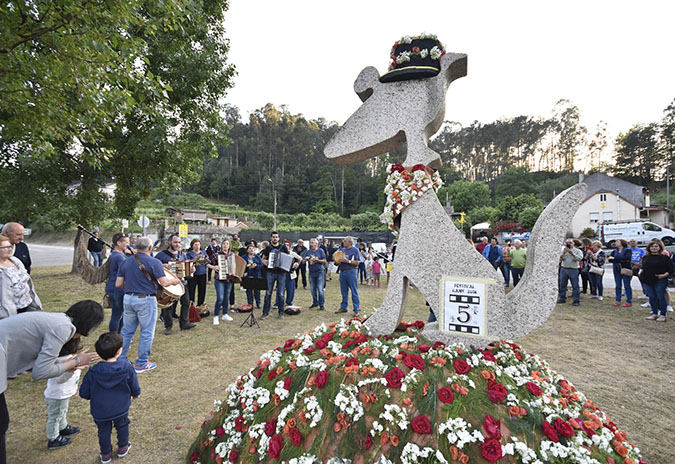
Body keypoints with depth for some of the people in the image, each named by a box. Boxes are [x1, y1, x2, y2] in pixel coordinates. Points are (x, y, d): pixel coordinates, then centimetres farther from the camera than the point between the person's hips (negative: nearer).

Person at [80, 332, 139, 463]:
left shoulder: (93, 372, -22)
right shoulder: (126, 367, -23)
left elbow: (84, 393, -10)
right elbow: (134, 385, -8)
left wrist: (94, 396, 13)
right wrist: (136, 394, 14)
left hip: (100, 411, 0)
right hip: (121, 408, 0)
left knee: (104, 431, 23)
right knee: (122, 426, 25)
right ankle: (122, 448, 43)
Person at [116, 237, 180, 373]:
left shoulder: (126, 262, 6)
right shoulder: (154, 262, -12)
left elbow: (118, 284, 6)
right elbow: (164, 283, -16)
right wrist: (173, 281, 3)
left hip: (128, 299, 6)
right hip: (146, 300, -6)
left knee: (127, 331, 17)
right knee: (147, 333, 6)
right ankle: (142, 363, 15)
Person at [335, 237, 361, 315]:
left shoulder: (355, 250, -3)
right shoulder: (341, 249, 15)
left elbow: (357, 262, -8)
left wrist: (348, 261, -18)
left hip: (351, 272, -6)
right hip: (342, 272, 6)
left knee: (354, 291, -2)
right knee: (344, 291, 13)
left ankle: (357, 309, 2)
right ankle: (343, 307, 23)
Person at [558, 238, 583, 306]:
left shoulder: (578, 251, 4)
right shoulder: (563, 250, 10)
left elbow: (579, 258, -13)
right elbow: (560, 258, -2)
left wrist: (572, 253, -22)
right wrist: (564, 253, -17)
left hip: (573, 270, -3)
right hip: (563, 269, 3)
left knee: (575, 286, -2)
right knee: (562, 285, 9)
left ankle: (576, 301, 3)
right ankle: (562, 298, 21)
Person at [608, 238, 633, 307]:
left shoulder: (628, 250, -2)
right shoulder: (614, 251, 13)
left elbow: (627, 258, -22)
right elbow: (609, 259, -1)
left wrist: (615, 258, -18)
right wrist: (621, 260, -15)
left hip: (625, 270, -5)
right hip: (617, 270, 5)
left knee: (627, 286, -1)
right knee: (617, 285, 7)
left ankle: (629, 301, 5)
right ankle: (618, 300, 13)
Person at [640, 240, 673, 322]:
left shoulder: (664, 257, -2)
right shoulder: (646, 257, 12)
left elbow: (671, 269, -4)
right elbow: (643, 267, 23)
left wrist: (665, 275, -17)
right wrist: (641, 271, 4)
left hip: (660, 281, -5)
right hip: (648, 281, 5)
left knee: (660, 297, -2)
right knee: (652, 297, 9)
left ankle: (662, 315, 7)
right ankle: (655, 313, 20)